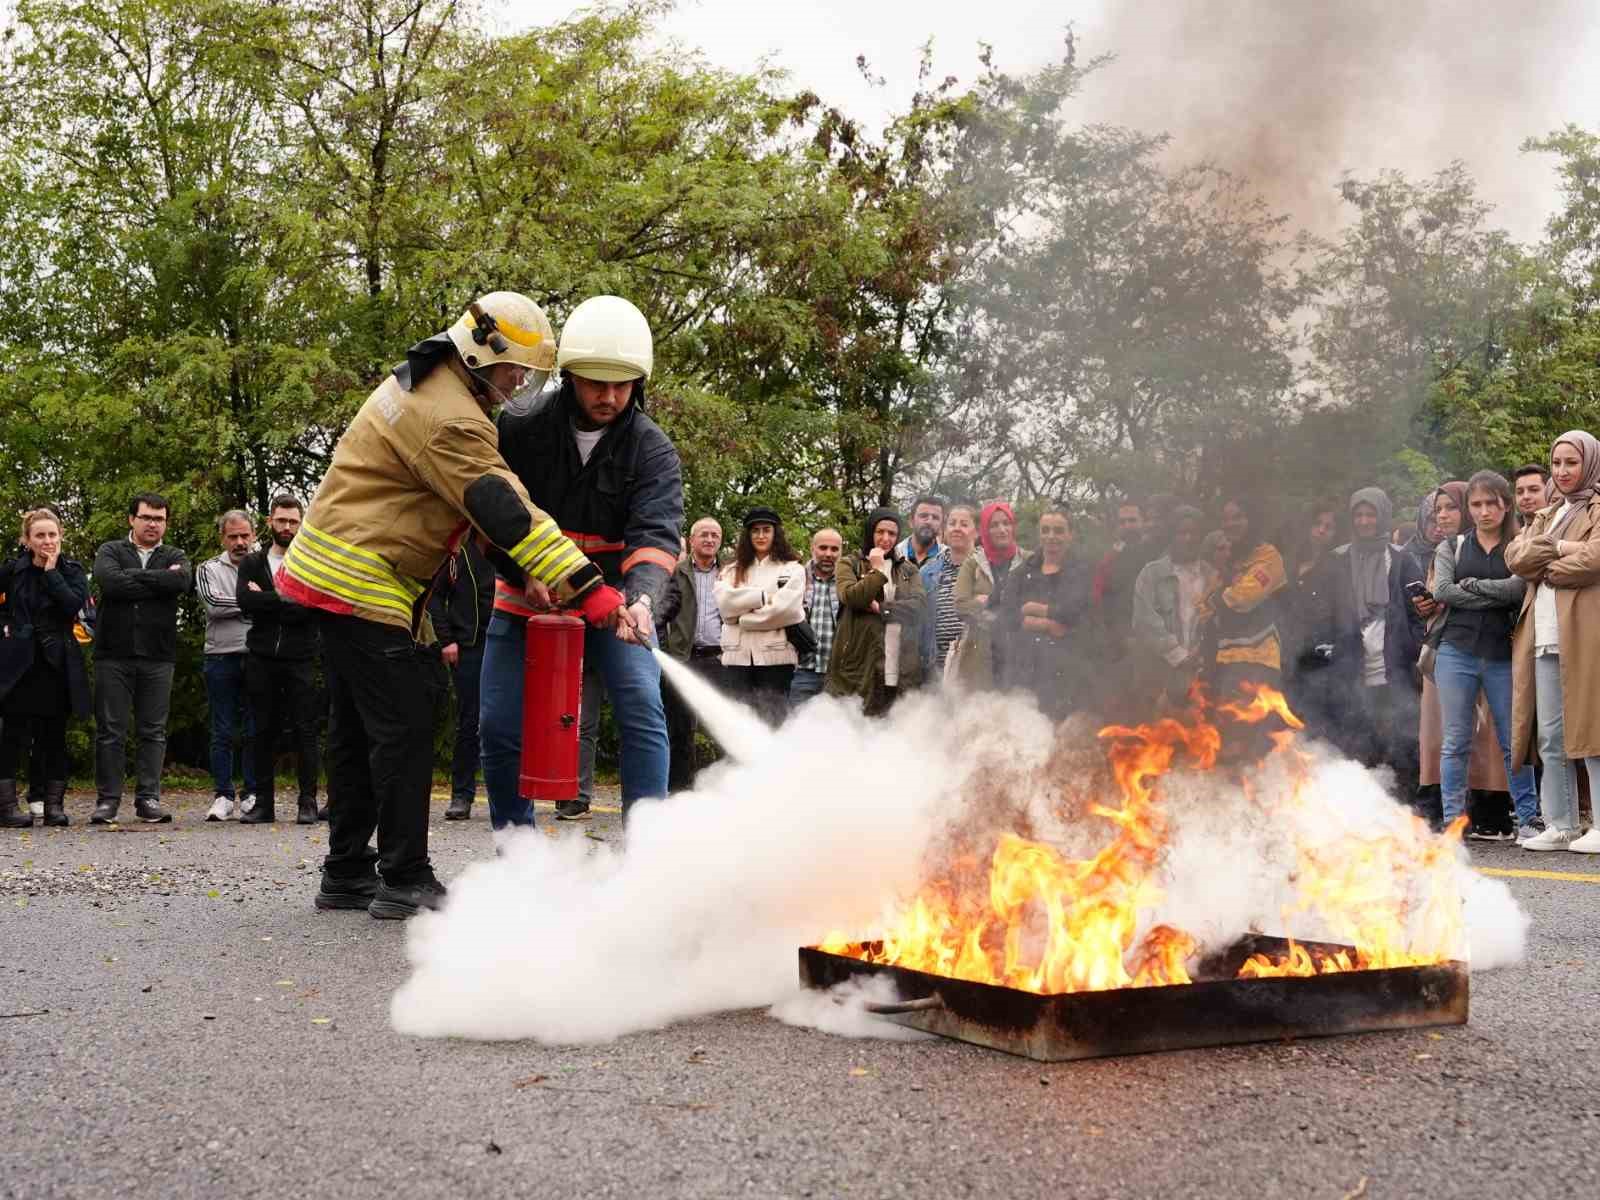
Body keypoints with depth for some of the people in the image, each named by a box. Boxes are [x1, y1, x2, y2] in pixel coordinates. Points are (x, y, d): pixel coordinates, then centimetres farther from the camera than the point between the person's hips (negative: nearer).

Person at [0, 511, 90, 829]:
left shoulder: (72, 570, 3)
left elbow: (74, 604, -14)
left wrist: (51, 572, -12)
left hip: (57, 664, 1)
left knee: (53, 735, 4)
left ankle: (54, 803, 10)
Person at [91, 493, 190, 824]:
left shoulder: (174, 557, 13)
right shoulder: (111, 552, 9)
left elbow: (181, 580, -11)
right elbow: (110, 582, -13)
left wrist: (134, 576, -7)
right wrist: (159, 581, -8)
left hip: (158, 657, 1)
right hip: (114, 654, -1)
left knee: (153, 731, 2)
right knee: (110, 731, 0)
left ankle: (148, 799, 6)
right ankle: (108, 800, 6)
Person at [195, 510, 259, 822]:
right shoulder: (210, 569, 8)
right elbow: (213, 602, -9)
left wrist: (233, 604, -8)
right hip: (221, 658, 0)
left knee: (255, 731, 3)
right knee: (222, 733, 3)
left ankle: (252, 795, 12)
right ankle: (223, 796, 8)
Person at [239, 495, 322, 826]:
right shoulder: (252, 564, 13)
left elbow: (309, 608, -9)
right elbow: (245, 601, -6)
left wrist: (266, 599, -6)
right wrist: (285, 600, -10)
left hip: (300, 658, -2)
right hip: (261, 658, 2)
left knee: (305, 730, -3)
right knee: (264, 731, 5)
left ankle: (308, 802, 0)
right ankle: (263, 803, 10)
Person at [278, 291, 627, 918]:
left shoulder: (425, 386, 14)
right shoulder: (450, 417, -20)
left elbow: (478, 500, 15)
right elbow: (505, 508, -26)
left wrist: (521, 571, 7)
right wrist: (587, 588, -27)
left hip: (338, 577, 11)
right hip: (362, 583, -11)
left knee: (358, 728, 15)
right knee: (404, 727, -7)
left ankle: (347, 874, 22)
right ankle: (406, 882, -2)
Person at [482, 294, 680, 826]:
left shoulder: (652, 448, -11)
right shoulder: (519, 427, -11)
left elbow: (655, 533, -23)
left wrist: (642, 598, -43)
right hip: (525, 597, 1)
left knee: (642, 715, -15)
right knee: (500, 728, 2)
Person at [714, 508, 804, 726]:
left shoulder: (792, 569, 8)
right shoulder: (732, 571, 17)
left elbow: (786, 608, -7)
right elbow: (725, 602, -1)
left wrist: (742, 618, -3)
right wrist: (764, 596, -7)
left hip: (775, 656, -2)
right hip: (737, 656, 2)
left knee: (773, 723, -3)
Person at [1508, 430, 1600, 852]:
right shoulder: (1545, 517, 24)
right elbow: (1515, 556, 7)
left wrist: (1544, 568, -2)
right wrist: (1557, 548, -8)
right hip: (1543, 638, 7)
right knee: (1550, 737, 6)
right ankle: (1560, 826, 11)